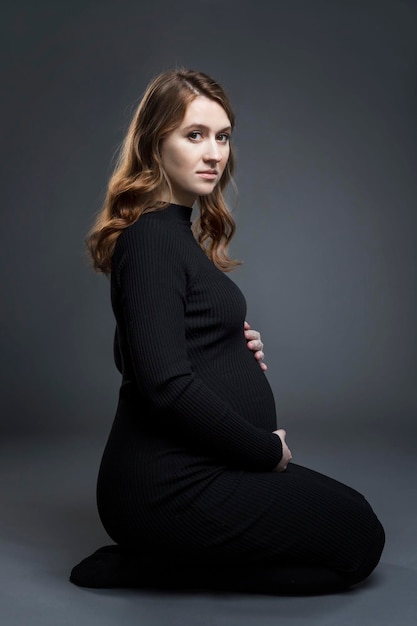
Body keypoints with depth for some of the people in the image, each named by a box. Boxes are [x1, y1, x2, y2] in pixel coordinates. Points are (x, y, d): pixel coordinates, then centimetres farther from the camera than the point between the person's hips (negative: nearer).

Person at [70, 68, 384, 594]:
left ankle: (154, 556, 11)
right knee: (359, 538, 0)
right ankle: (141, 568, -2)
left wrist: (237, 348, 4)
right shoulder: (152, 238, -17)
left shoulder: (179, 232, 13)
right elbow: (165, 384, -26)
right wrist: (268, 450, -13)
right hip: (169, 486, -10)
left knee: (348, 508, 18)